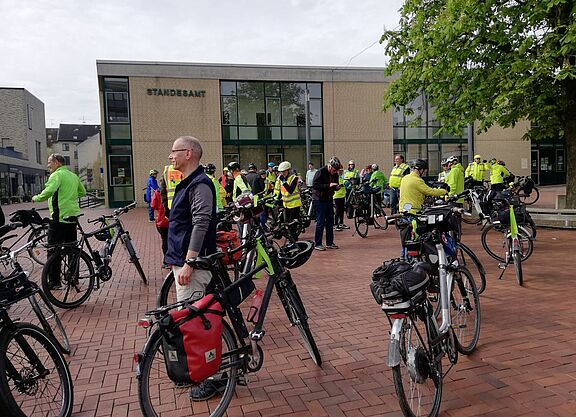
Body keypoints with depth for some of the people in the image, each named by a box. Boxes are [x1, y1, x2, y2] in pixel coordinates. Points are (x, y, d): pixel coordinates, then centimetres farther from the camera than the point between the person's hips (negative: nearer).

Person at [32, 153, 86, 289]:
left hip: (59, 218, -8)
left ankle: (54, 282, 1)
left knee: (53, 251, -1)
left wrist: (36, 198, -10)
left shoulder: (57, 175, -10)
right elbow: (82, 192, 24)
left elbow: (49, 191, -26)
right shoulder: (74, 176, 14)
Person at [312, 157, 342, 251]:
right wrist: (328, 185, -28)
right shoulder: (321, 172, -15)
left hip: (329, 200, 7)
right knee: (320, 222, -6)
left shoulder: (335, 174, 7)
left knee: (330, 221, 9)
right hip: (319, 200, -7)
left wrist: (337, 187, -6)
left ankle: (330, 243, 18)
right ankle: (317, 244, 3)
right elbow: (315, 185, -23)